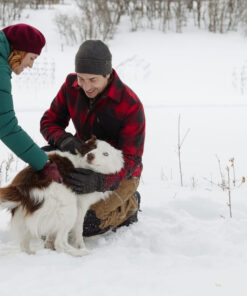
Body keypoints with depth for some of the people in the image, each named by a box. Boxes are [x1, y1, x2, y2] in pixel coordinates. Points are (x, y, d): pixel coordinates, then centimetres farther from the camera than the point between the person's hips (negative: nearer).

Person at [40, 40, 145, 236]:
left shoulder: (131, 106, -28)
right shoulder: (71, 85, -12)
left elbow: (130, 160, -27)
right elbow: (49, 121, -3)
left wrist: (98, 181, -47)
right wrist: (64, 139, -29)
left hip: (121, 174, -5)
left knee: (86, 225, -22)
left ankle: (128, 204, 8)